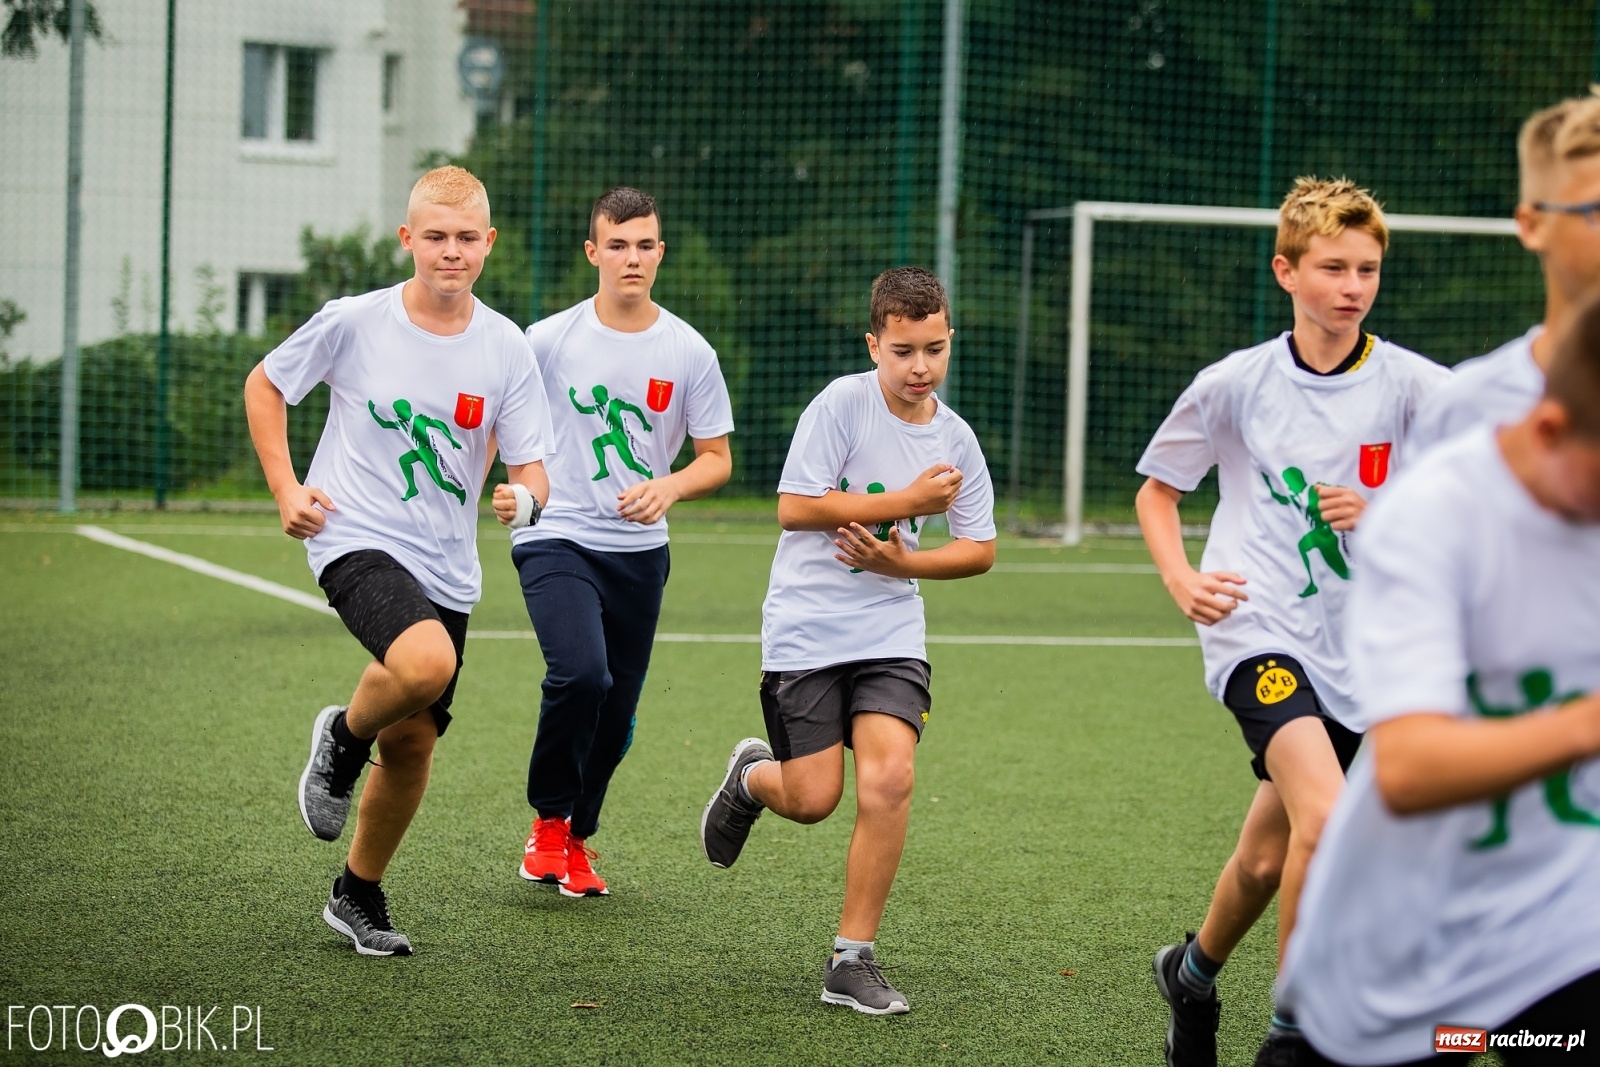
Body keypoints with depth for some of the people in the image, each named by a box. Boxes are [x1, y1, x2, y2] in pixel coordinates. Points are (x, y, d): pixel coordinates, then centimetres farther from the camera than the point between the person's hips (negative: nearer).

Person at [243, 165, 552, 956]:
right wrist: (285, 488, -1)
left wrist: (525, 497, -24)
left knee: (412, 743, 9)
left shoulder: (506, 349, -2)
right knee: (427, 663, -33)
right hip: (357, 541, -4)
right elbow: (263, 386, 8)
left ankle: (359, 896, 32)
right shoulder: (353, 322, -7)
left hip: (446, 568, 4)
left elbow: (531, 468, -1)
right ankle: (342, 739, 1)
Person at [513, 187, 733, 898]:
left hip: (640, 551, 3)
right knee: (581, 673, -25)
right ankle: (548, 821, -2)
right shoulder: (549, 340, -4)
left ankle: (576, 840, 32)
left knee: (616, 715, 8)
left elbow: (717, 459, 4)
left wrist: (670, 488, -15)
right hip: (557, 539, -3)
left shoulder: (690, 353, 0)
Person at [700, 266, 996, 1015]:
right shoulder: (842, 403, -10)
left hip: (891, 633, 3)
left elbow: (980, 550, 11)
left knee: (889, 779, -16)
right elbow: (794, 506, -16)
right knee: (812, 800, -4)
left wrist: (902, 562, -7)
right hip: (806, 628, -3)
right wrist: (906, 502, -17)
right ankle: (751, 776, 35)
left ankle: (852, 961, -4)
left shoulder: (955, 440, 3)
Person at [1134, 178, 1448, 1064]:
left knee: (1266, 861, 13)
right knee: (1327, 818, -26)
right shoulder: (1234, 384, -2)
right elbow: (1156, 491, 12)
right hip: (1257, 628, -2)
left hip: (1360, 649, 2)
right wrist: (1181, 579, -7)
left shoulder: (1414, 386, -3)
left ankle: (1193, 973, 44)